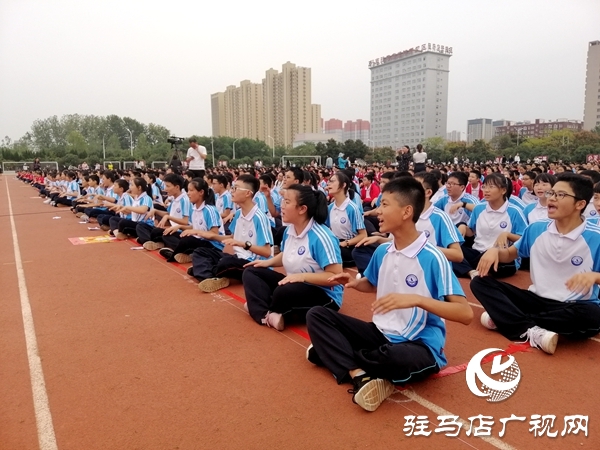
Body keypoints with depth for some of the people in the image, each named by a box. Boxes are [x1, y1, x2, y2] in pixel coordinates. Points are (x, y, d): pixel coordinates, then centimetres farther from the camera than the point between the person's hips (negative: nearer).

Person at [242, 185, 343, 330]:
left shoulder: (321, 237, -24)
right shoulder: (289, 230, 0)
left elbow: (336, 276, -26)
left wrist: (302, 276, -31)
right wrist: (268, 262, 5)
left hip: (324, 295, -9)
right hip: (295, 285, 9)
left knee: (283, 292, -38)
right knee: (251, 272, 1)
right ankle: (266, 315, -23)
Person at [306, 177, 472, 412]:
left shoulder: (432, 258, -18)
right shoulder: (382, 251, 2)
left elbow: (466, 313, -22)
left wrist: (417, 300, -34)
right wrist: (354, 283, 0)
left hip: (420, 346, -6)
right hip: (382, 334, 7)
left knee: (395, 357, -42)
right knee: (316, 315, -4)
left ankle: (334, 352, -11)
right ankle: (361, 376, -24)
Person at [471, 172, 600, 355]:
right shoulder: (536, 229, 0)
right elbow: (511, 253, 14)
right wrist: (495, 250, -9)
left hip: (573, 307, -3)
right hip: (537, 299, 4)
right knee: (480, 282, -13)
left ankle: (505, 318, -25)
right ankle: (532, 331, -31)